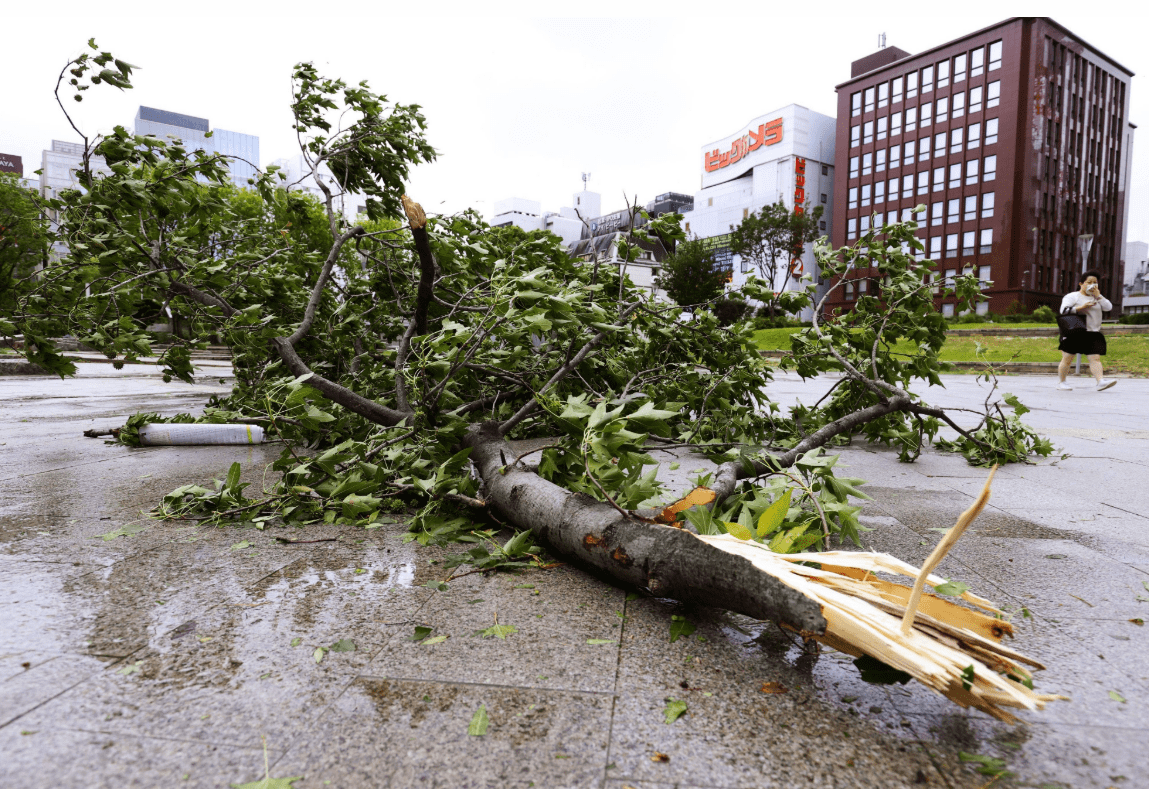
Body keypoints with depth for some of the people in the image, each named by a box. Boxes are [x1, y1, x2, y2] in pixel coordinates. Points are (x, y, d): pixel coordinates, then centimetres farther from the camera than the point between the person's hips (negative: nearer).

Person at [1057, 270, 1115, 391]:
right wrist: (1082, 307, -17)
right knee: (1067, 359, 0)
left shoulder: (1098, 298, 21)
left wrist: (1098, 295, -1)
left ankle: (1101, 382, -19)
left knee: (1095, 358, -8)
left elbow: (1108, 307, 6)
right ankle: (1061, 382, 10)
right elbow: (1064, 310, -10)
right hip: (1074, 334, -5)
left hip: (1093, 334, 5)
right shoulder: (1072, 296, 3)